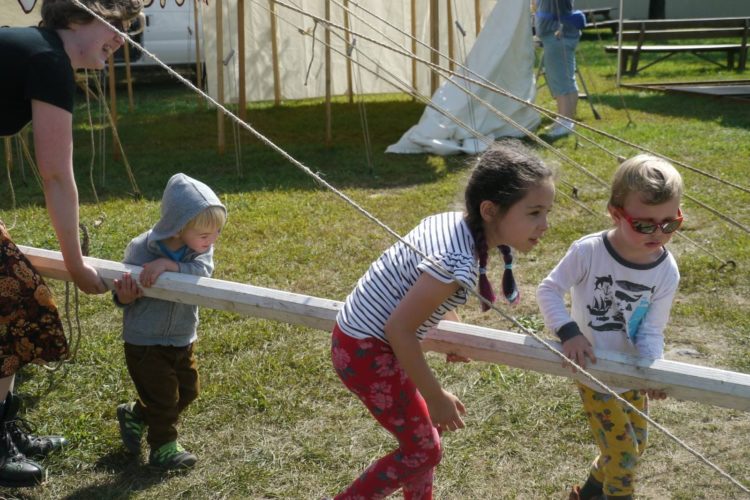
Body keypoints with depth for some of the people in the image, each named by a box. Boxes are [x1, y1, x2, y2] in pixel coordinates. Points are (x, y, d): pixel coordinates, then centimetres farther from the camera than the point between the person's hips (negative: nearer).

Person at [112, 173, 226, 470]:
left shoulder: (201, 246, -11)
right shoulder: (141, 249, -21)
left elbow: (202, 271, -32)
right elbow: (123, 293, -11)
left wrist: (170, 265, -46)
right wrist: (124, 297, -35)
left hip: (182, 339, 6)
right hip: (145, 342, -5)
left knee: (187, 391, 18)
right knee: (164, 397, 2)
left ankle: (134, 414, 38)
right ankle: (163, 448, 25)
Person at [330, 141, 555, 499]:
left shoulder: (450, 221, -4)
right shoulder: (459, 263, -31)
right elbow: (399, 330, -28)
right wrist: (436, 398, -17)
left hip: (360, 335, 9)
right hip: (367, 352, -9)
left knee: (419, 432, 23)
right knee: (423, 448, 6)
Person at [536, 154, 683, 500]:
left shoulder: (666, 271, -15)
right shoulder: (588, 251, -25)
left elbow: (651, 330, -12)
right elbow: (549, 290, -16)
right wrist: (568, 332, -30)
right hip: (594, 370, -5)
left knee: (634, 445, 21)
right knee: (622, 451, 0)